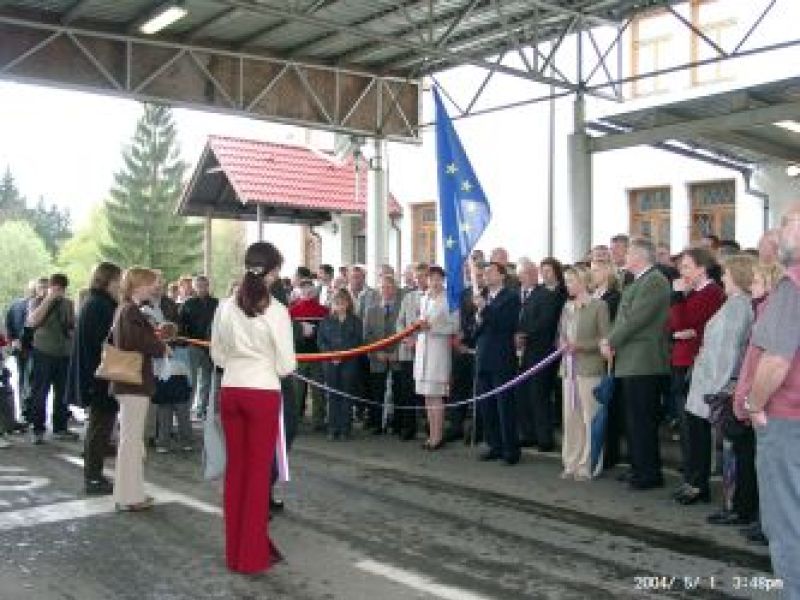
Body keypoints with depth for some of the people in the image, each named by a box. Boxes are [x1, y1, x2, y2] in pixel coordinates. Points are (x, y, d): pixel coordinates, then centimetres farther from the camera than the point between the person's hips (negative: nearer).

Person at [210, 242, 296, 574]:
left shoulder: (225, 307, 0)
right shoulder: (276, 311, -13)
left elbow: (217, 355, 8)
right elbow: (286, 366, -9)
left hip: (230, 391, 4)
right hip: (264, 393, -4)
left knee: (235, 467, 14)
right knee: (259, 471, 6)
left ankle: (234, 551, 24)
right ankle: (252, 554, 13)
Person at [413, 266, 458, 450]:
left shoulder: (448, 300, -8)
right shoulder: (424, 298, 15)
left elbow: (453, 326, -11)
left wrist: (432, 327, -18)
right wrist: (420, 326, 6)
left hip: (439, 349, -7)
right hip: (422, 347, 7)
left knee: (436, 395, -6)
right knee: (427, 395, 9)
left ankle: (437, 436, 0)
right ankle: (432, 434, 16)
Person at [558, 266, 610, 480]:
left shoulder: (598, 305, -4)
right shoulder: (567, 307, 14)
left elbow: (605, 338, -8)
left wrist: (580, 345, -17)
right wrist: (563, 345, 0)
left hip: (589, 368, -6)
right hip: (569, 368, 6)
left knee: (589, 418, -1)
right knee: (570, 418, 9)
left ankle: (588, 465, 7)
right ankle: (571, 463, 17)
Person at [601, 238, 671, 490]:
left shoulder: (654, 282, -14)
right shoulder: (637, 282, 18)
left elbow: (635, 319, -19)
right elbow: (625, 318, 17)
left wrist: (611, 342, -10)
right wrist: (611, 341, 2)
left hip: (643, 363, -10)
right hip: (632, 363, 10)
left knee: (642, 421, -4)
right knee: (635, 420, 16)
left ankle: (649, 474, 4)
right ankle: (639, 468, 25)